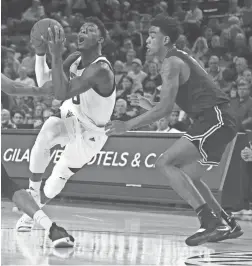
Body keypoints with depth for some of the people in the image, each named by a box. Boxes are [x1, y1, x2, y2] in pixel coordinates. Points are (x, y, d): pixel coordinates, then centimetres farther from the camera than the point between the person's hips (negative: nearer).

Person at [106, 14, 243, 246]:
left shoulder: (171, 63, -8)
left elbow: (165, 108, -18)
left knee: (165, 163, -14)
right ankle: (228, 224, 21)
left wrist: (127, 125, -15)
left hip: (214, 120, -10)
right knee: (189, 176, 20)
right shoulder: (182, 59, 22)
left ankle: (210, 222, -20)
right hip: (219, 121, 10)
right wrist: (152, 108, 30)